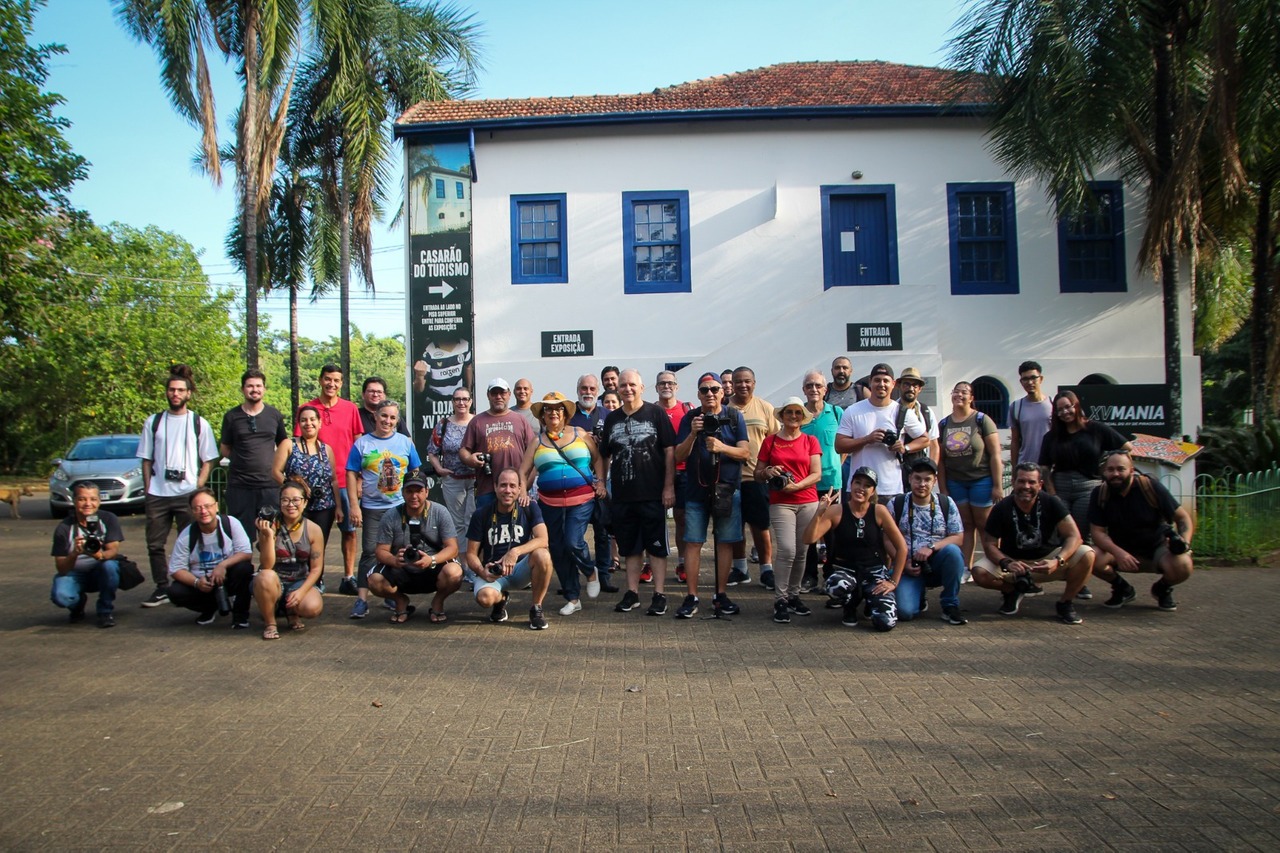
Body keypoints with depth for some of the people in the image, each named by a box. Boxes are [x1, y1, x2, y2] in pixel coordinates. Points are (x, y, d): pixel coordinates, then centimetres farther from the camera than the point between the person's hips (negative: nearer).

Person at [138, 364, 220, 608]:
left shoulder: (199, 423, 5)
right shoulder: (153, 422, 10)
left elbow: (208, 461, 5)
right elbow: (146, 460, 11)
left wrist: (198, 488, -6)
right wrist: (147, 490, 2)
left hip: (188, 494, -2)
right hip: (157, 494, 2)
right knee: (155, 544, 5)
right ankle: (161, 589, 16)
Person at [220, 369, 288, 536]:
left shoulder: (274, 415, 8)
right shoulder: (231, 417, 4)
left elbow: (283, 445, 18)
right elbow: (224, 449, 11)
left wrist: (276, 464, 3)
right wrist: (243, 459, -1)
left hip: (270, 485, 1)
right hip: (239, 486, -1)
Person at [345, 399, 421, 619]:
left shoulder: (405, 442, 6)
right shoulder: (362, 443, 0)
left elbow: (415, 473, 11)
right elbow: (352, 475, -2)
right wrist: (354, 505, -9)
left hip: (401, 507, 2)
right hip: (372, 508, -2)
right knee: (370, 552, -4)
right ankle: (362, 600, -3)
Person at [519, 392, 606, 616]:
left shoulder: (580, 434, 7)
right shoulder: (537, 441, 10)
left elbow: (597, 458, 12)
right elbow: (524, 471, 7)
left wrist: (600, 482, 0)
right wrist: (522, 492, -9)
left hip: (582, 499, -3)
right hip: (550, 503, 3)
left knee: (573, 542, -17)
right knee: (558, 551, 5)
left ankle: (590, 572, 16)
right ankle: (572, 598, 18)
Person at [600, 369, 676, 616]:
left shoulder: (655, 414, -2)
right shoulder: (612, 419, 11)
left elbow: (670, 451, -5)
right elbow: (605, 456, 17)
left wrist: (669, 486, -10)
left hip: (653, 494, -4)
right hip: (622, 495, 4)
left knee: (657, 546, 2)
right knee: (630, 547, 12)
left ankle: (659, 595, 9)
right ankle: (632, 592, 21)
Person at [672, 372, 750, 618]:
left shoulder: (734, 416, 3)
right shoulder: (690, 418, 5)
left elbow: (745, 452, -3)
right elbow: (679, 456, 0)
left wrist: (722, 447, -21)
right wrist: (693, 434, -16)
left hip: (727, 489, 0)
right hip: (696, 489, 0)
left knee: (725, 542, 4)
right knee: (692, 542, -1)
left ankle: (721, 595, 14)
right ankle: (691, 597, 4)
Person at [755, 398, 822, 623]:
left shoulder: (810, 441, 9)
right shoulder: (770, 441, 8)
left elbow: (817, 474, 2)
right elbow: (757, 475, 11)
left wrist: (795, 485, -13)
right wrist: (768, 472, -11)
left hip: (808, 503, 2)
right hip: (781, 503, -2)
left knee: (800, 552, 2)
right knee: (787, 550, -15)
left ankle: (794, 595, 17)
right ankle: (780, 599, -4)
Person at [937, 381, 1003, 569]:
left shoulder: (982, 420, -5)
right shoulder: (944, 425, 6)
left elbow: (995, 454, -8)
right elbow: (940, 460, 8)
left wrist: (997, 486, -12)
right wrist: (942, 489, 4)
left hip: (982, 479, -4)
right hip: (955, 482, 4)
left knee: (984, 524, 1)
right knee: (965, 525, 9)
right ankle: (966, 568, 14)